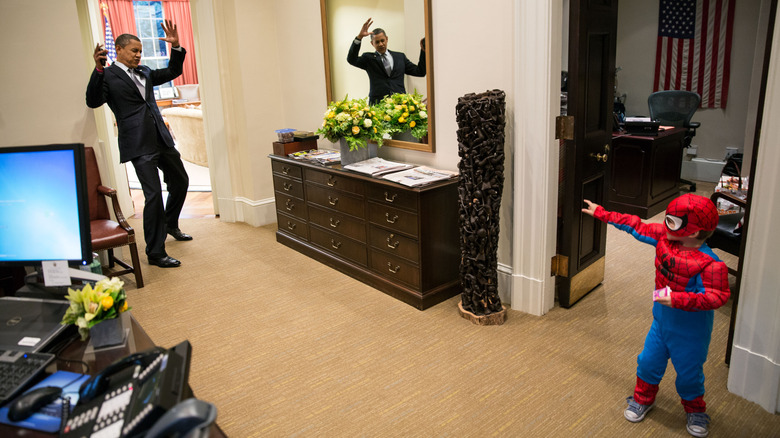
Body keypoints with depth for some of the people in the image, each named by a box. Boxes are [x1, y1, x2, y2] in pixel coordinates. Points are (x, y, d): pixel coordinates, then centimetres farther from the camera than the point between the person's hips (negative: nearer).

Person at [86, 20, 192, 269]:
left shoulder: (144, 72, 18)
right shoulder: (108, 76, -2)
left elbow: (173, 72, 22)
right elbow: (93, 101, -15)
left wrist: (176, 47, 7)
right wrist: (98, 70, -27)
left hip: (161, 139, 8)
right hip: (139, 146, -8)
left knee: (180, 182, 19)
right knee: (153, 196, -11)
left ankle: (171, 225, 43)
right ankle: (155, 253, -2)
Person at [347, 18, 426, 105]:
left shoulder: (400, 57, 20)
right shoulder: (368, 58, 14)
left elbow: (420, 72, 19)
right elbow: (351, 60, -3)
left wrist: (423, 51, 8)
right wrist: (359, 37, -11)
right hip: (378, 104, -2)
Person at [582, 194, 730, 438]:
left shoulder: (709, 264, -30)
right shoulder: (664, 237, -11)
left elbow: (718, 296, -31)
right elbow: (637, 227, 0)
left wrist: (678, 300, -40)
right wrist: (601, 214, 2)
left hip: (690, 331, -5)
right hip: (661, 321, 6)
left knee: (689, 372, 13)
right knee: (649, 361, 17)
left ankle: (695, 411, 42)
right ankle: (643, 399, 42)